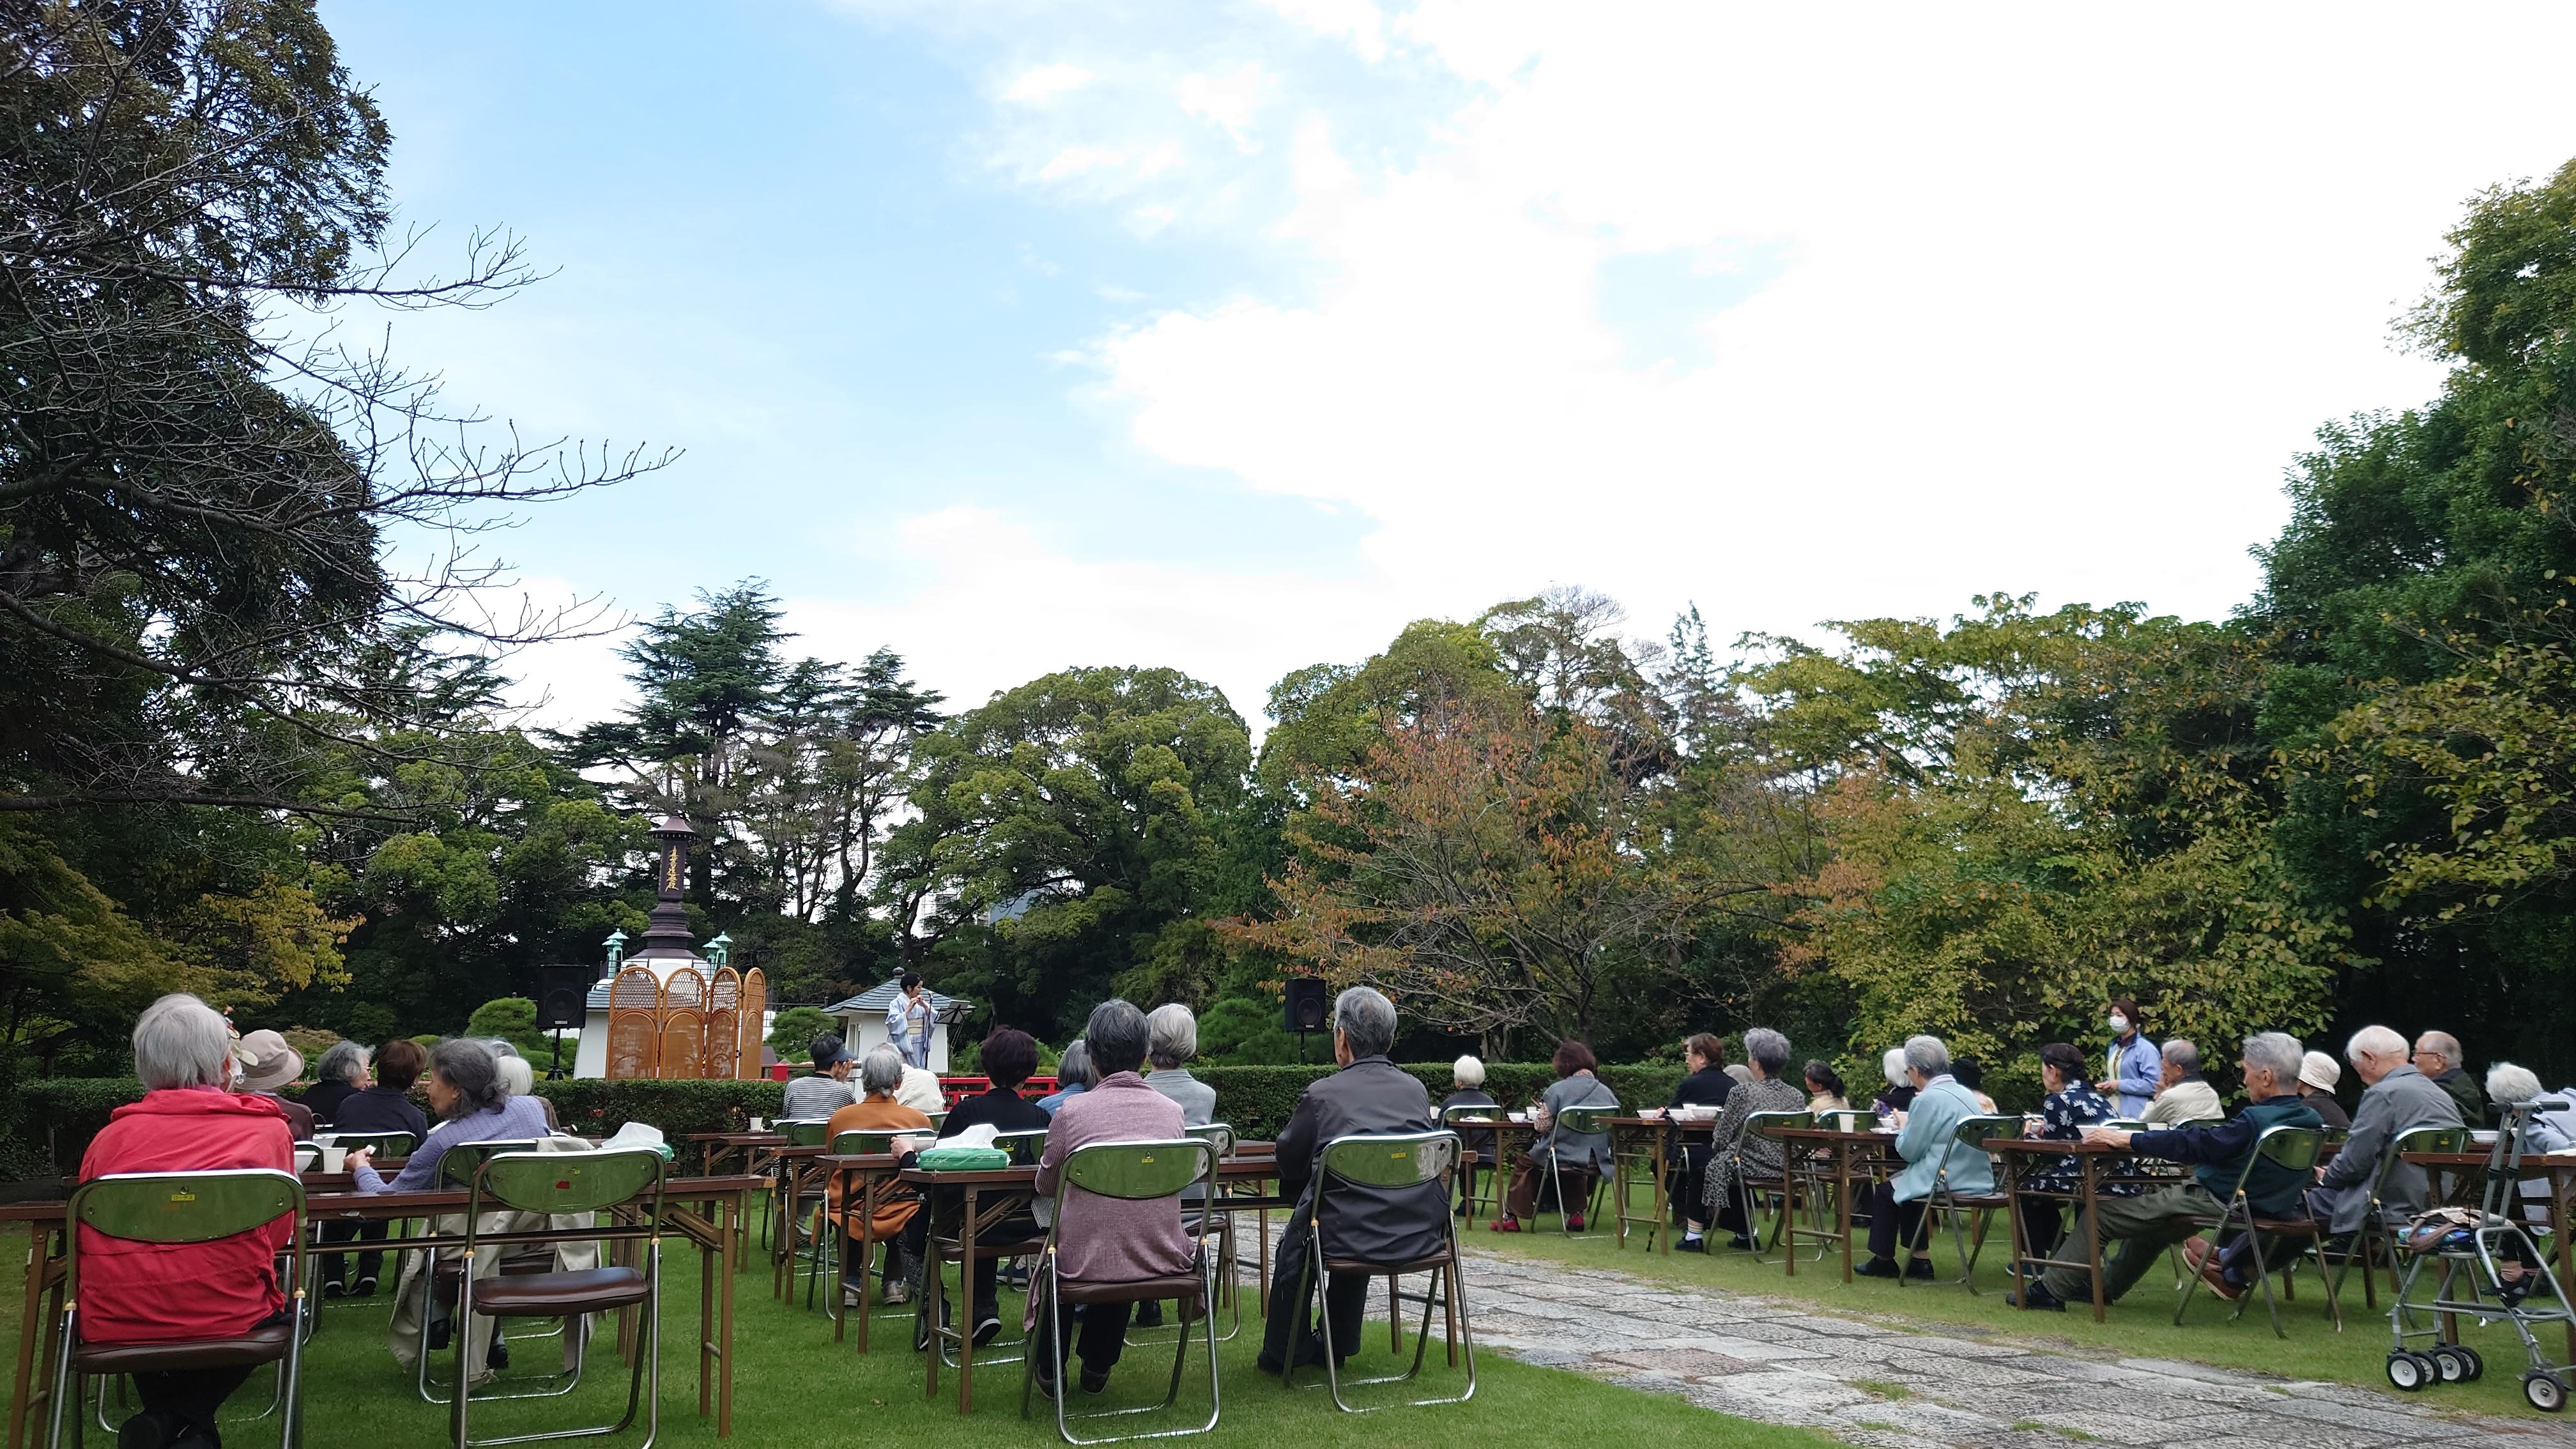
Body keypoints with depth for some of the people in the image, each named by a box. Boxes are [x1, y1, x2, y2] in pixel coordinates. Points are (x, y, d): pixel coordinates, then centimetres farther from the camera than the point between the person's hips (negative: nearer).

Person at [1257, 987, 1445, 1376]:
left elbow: (1289, 1161, 3)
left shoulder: (1322, 1094, -10)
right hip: (1422, 1237, 5)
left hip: (1348, 1236, -5)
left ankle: (1282, 1353, 36)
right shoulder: (1417, 1090, 4)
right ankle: (1338, 1344, 48)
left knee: (1294, 1242, 27)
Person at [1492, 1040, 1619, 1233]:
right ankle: (1576, 1214, 33)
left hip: (1561, 1159, -4)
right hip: (1596, 1162, 5)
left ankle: (1511, 1217, 24)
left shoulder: (1557, 1089, -13)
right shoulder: (1607, 1092, 0)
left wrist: (1540, 1113, 8)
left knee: (1525, 1161, 23)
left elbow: (1542, 1125, -13)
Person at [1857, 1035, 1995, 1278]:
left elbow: (1908, 1151, -12)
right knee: (1904, 1182, 27)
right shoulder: (1965, 1094, 10)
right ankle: (1919, 1259, 25)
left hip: (1946, 1183, -8)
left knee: (1885, 1191, 12)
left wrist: (1903, 1127, 6)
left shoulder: (1929, 1099, -17)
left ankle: (1883, 1260, 23)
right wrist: (1912, 1125, 19)